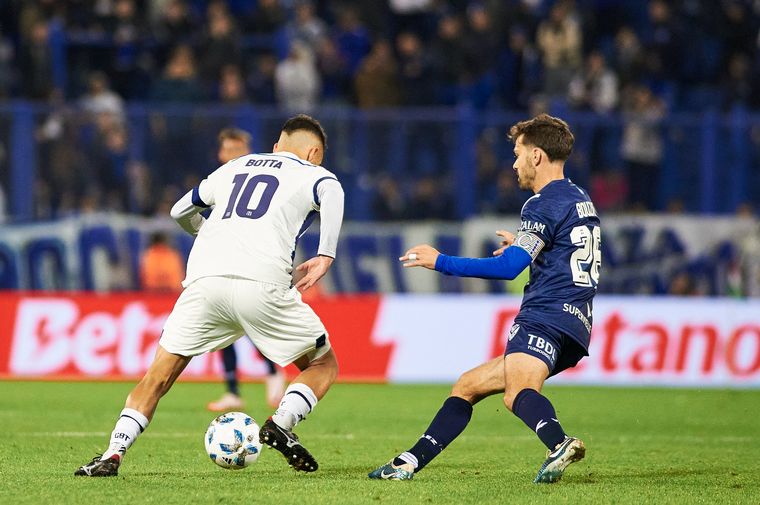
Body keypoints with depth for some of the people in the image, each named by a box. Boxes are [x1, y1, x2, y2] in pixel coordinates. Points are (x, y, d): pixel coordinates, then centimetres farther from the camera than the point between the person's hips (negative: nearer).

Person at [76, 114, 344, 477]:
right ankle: (281, 423, -10)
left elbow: (180, 211, 43)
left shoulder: (235, 167, 31)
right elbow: (331, 193, -9)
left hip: (204, 280, 3)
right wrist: (325, 257, -11)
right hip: (261, 284, -3)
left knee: (158, 376, 12)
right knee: (323, 367, 15)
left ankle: (113, 454, -5)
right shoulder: (313, 175, 17)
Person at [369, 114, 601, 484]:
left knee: (517, 391, -37)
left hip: (547, 317, -10)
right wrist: (524, 247, 41)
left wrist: (441, 262, -6)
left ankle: (559, 444, -64)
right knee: (468, 386, 18)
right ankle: (410, 462, 19)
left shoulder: (546, 203, -7)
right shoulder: (580, 200, 24)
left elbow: (509, 267, -15)